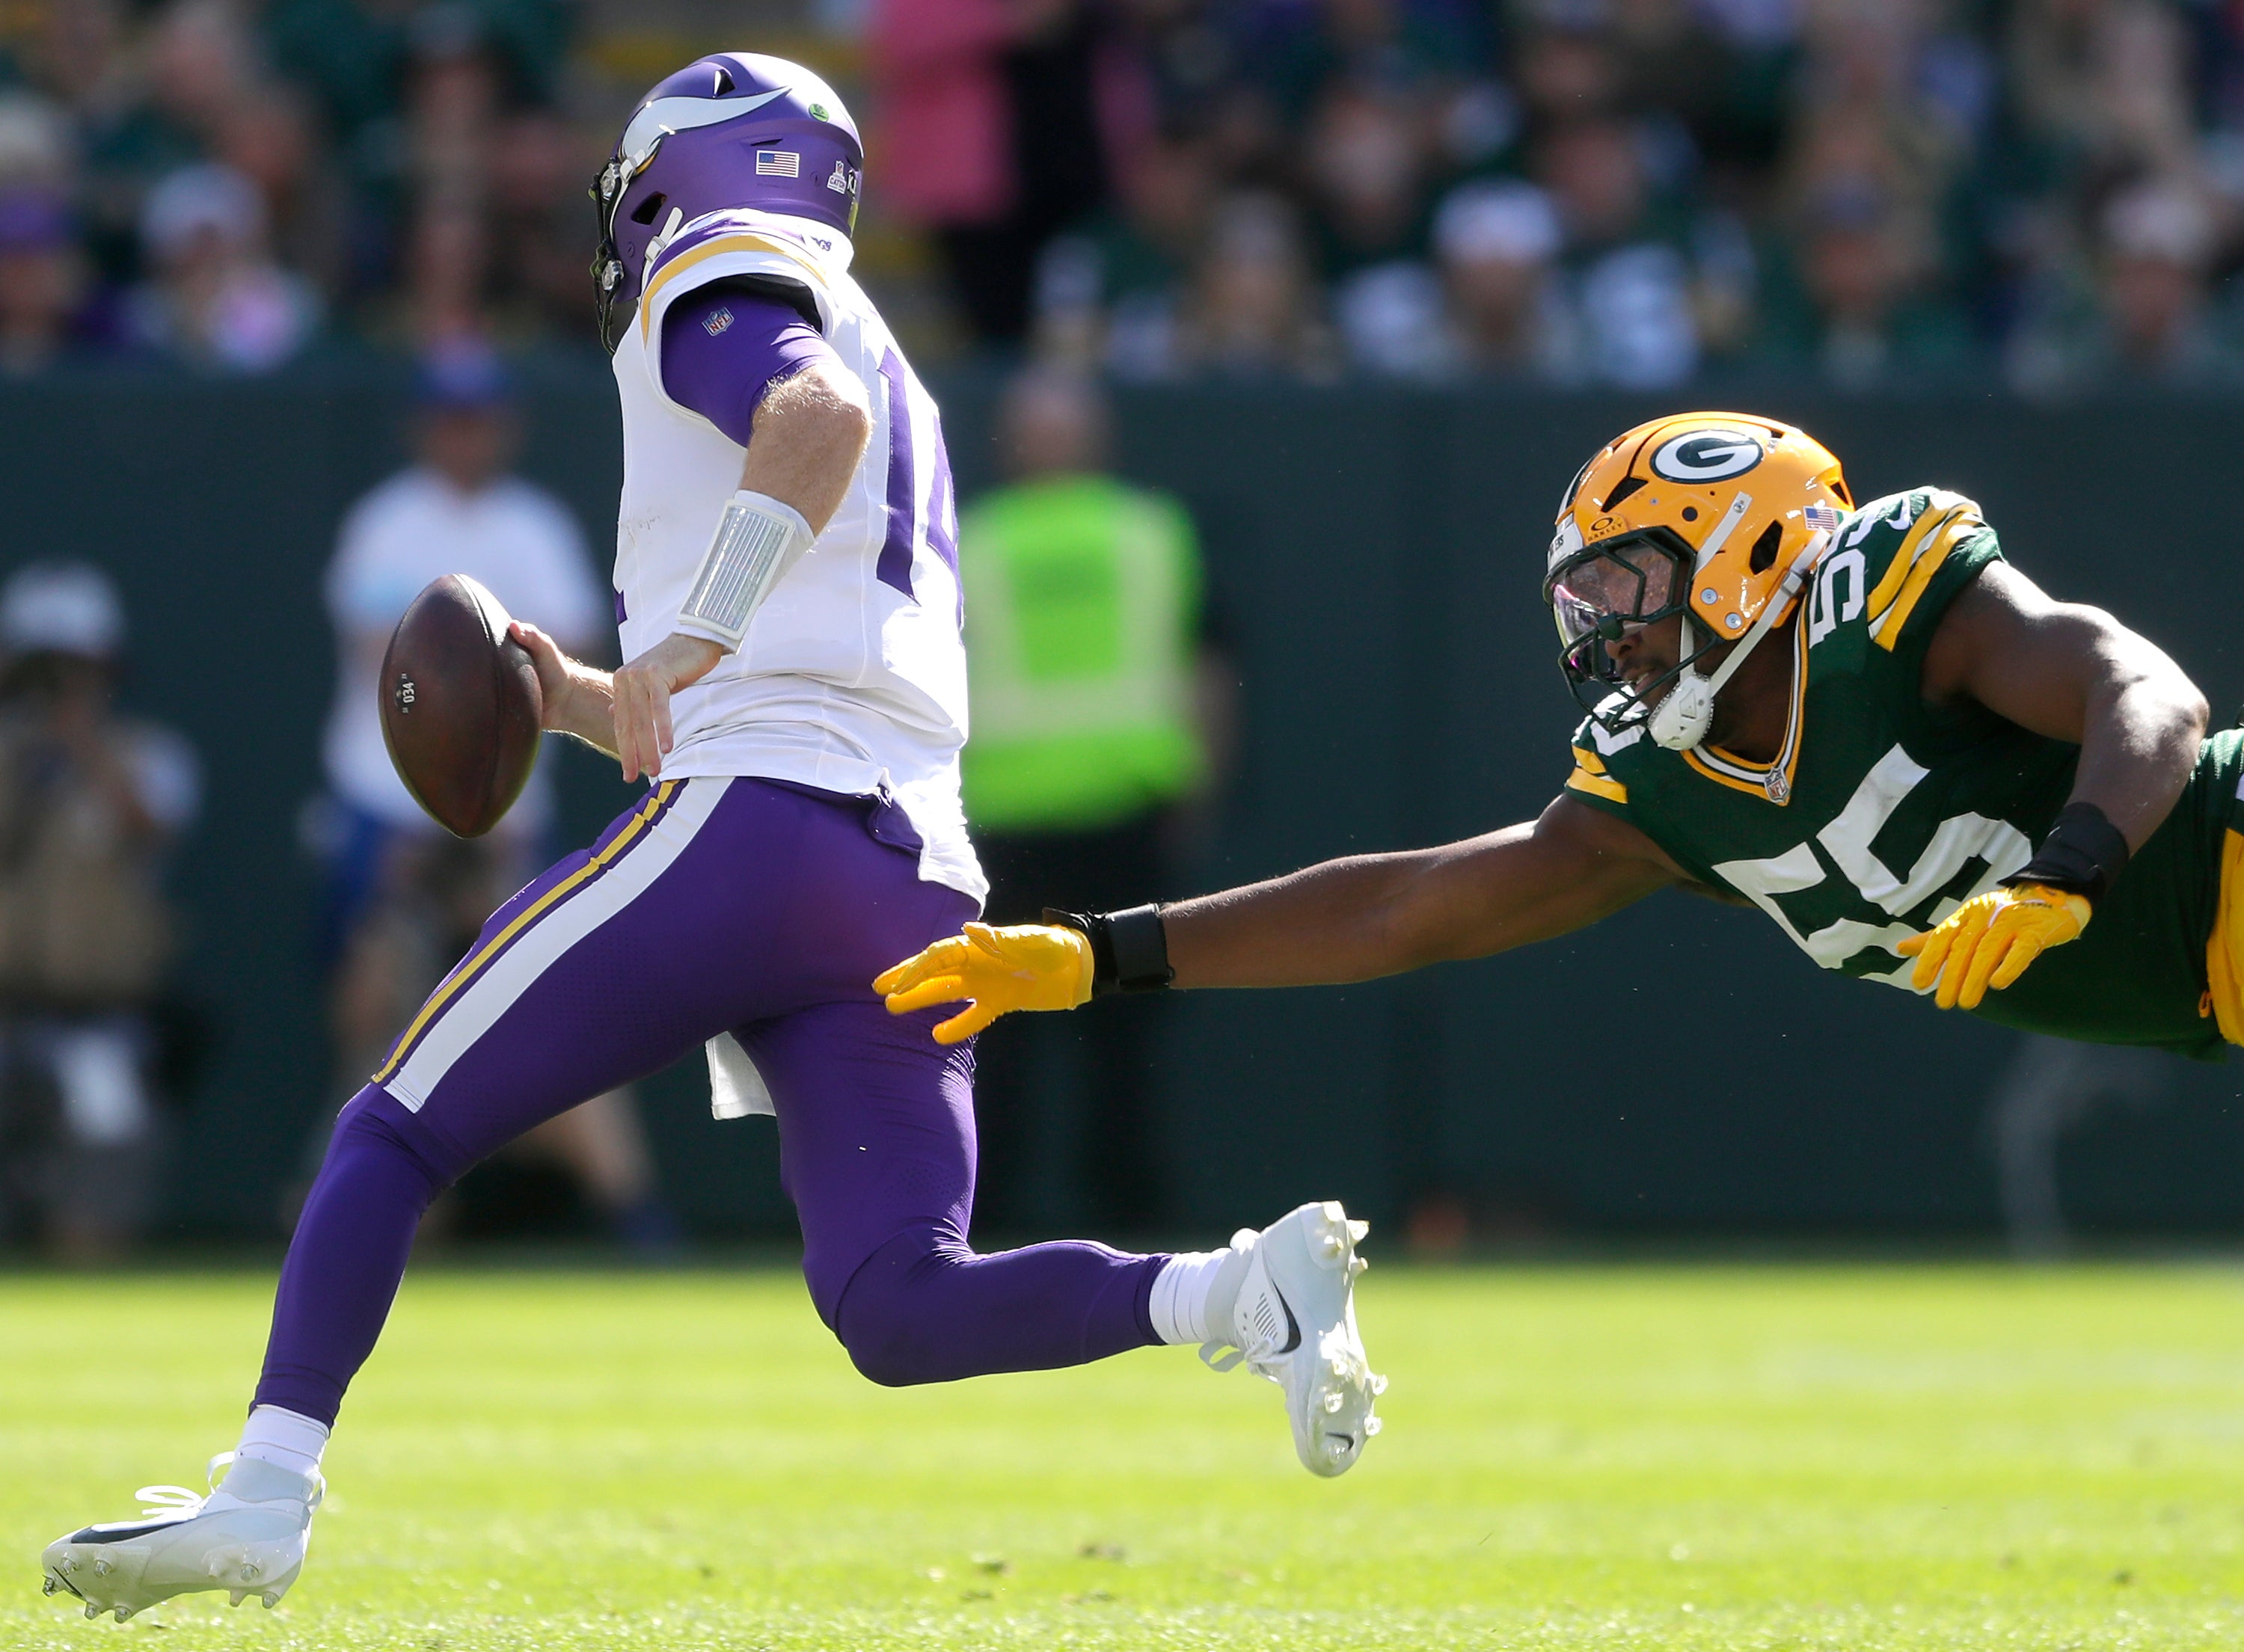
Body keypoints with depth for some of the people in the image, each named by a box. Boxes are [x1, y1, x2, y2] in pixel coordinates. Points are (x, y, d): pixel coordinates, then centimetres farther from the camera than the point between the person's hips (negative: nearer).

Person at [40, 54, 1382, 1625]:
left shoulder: (721, 279, 6)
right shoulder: (895, 389, 33)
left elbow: (817, 415, -18)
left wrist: (696, 637, -25)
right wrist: (582, 700, 28)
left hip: (757, 825, -8)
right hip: (921, 874, 8)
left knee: (396, 1132, 1)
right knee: (902, 1312, -1)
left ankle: (264, 1500, -6)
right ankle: (1242, 1291, -20)